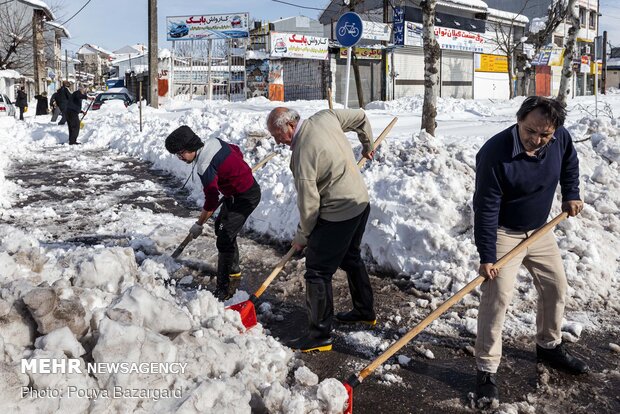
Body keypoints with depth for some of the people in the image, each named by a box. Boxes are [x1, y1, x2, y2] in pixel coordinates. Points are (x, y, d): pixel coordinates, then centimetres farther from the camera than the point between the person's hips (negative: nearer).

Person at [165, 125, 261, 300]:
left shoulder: (205, 167, -27)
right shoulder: (214, 142, -2)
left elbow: (211, 201, -23)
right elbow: (237, 151, 14)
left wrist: (199, 224, -12)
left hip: (246, 197, -11)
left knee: (224, 240, -12)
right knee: (221, 226, 22)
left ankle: (225, 289, -5)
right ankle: (233, 272, 34)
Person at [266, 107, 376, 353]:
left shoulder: (302, 154, -23)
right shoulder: (326, 117, -2)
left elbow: (309, 204, -18)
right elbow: (360, 117, 14)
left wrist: (302, 236, -3)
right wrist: (367, 146, 31)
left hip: (337, 215, -10)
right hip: (361, 203, 10)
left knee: (318, 272, -2)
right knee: (351, 258, 26)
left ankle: (320, 335, 4)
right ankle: (365, 311, 41)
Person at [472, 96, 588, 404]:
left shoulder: (561, 138, -13)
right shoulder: (494, 154, -31)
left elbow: (570, 163, 14)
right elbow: (486, 210, -26)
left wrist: (571, 195, 4)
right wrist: (486, 257, -24)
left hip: (540, 230, 7)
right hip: (503, 233, -6)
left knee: (556, 286, 15)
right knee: (497, 297, -13)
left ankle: (549, 346, 38)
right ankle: (486, 369, -1)